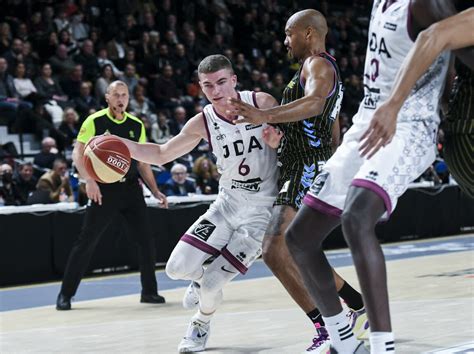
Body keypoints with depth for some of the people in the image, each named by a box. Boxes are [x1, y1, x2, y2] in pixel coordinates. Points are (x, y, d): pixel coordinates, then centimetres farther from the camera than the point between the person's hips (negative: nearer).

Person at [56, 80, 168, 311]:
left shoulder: (137, 125, 8)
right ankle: (65, 294, 4)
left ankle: (149, 291, 14)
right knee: (86, 242, -4)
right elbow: (78, 154, -10)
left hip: (131, 188, 4)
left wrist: (155, 191, 9)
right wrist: (89, 181, -25)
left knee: (146, 240, 0)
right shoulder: (95, 122, -5)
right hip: (104, 189, -4)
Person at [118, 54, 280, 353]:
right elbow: (162, 154, 5)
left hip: (262, 211, -4)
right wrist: (121, 145, -11)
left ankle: (202, 325, 24)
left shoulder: (262, 104, -15)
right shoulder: (203, 123, -6)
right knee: (177, 268, -8)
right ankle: (203, 276, 30)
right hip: (228, 204, 4)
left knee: (212, 283, -9)